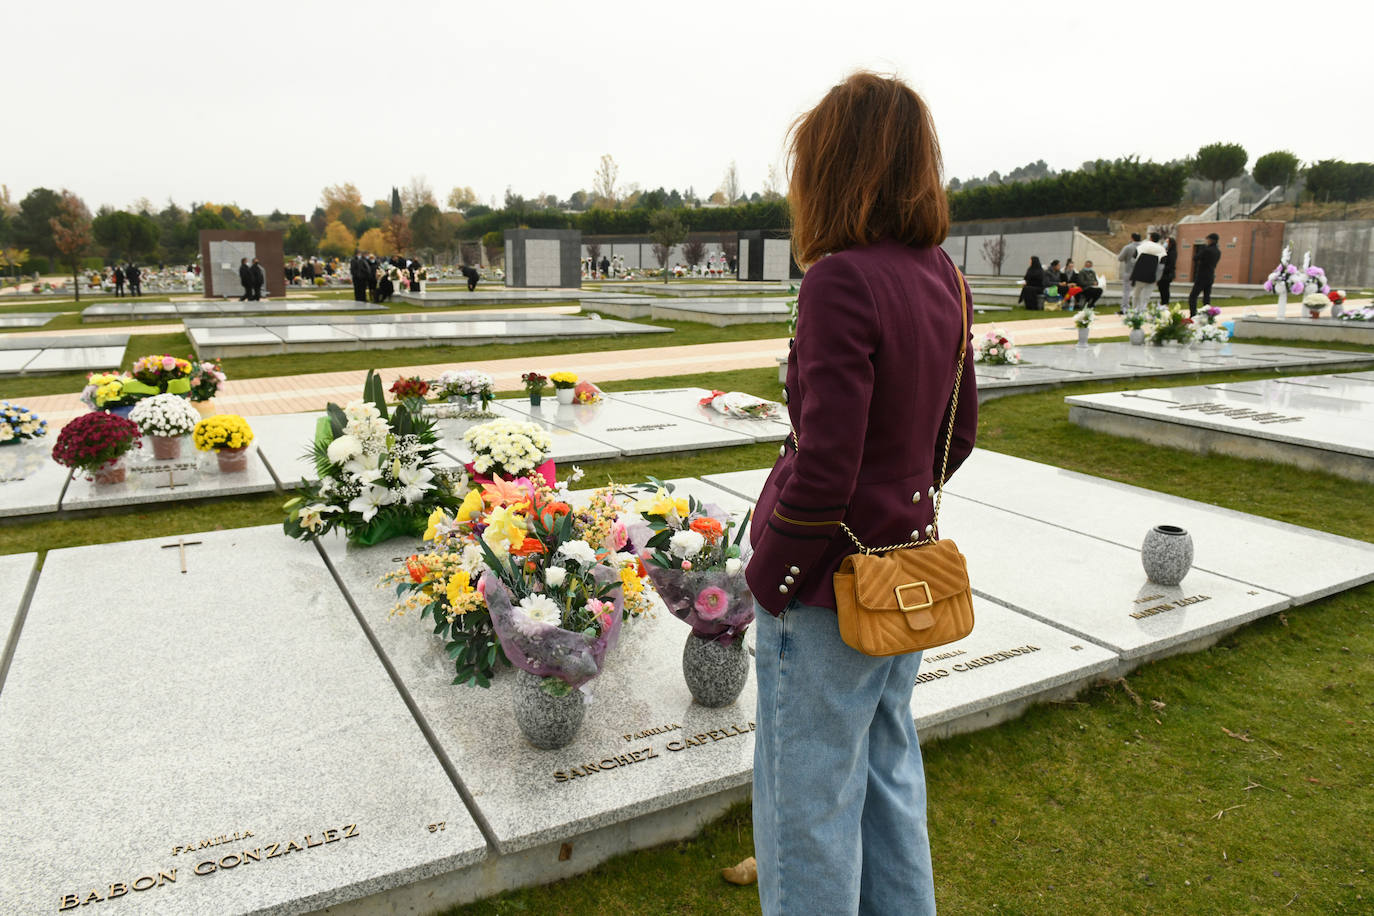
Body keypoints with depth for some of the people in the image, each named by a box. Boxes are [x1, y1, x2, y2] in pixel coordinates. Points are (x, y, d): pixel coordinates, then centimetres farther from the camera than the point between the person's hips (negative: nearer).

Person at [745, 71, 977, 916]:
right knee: (889, 774, 25)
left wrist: (767, 583, -11)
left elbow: (824, 468, -23)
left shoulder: (841, 282, -21)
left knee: (810, 801, 10)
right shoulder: (943, 276, 3)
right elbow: (959, 433, 10)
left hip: (826, 590, -8)